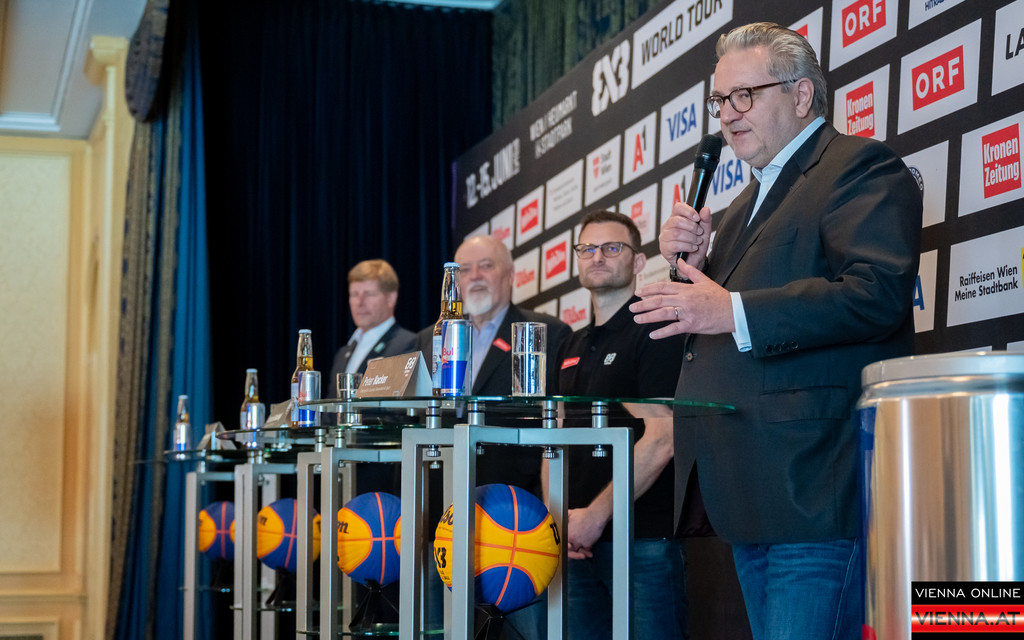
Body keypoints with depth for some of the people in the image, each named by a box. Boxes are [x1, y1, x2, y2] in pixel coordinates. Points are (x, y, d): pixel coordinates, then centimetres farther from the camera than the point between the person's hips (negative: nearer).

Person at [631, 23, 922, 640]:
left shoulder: (861, 167, -3)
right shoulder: (751, 201, 26)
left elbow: (877, 293, -20)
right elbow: (712, 332, 27)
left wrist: (732, 311, -22)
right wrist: (694, 263, 7)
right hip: (751, 494, 9)